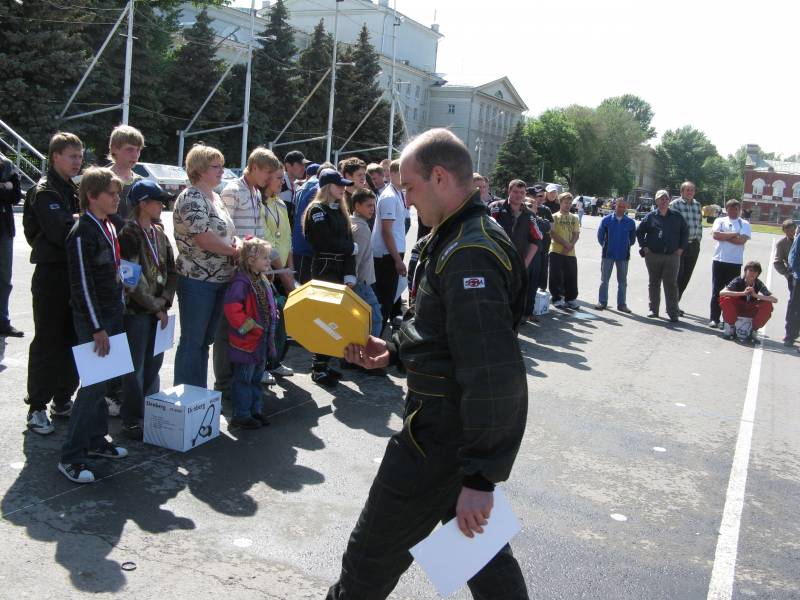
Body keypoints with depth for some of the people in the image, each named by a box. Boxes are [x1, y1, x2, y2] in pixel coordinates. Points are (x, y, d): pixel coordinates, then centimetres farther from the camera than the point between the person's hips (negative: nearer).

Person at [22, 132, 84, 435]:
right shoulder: (44, 192, -10)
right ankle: (37, 407, 7)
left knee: (71, 341, 11)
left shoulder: (74, 189, 15)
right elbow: (61, 232, -22)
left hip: (75, 274, 7)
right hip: (51, 276, -7)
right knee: (47, 342, -2)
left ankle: (63, 400, 22)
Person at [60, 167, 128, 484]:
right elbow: (82, 285, -18)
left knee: (102, 381, 14)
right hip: (93, 319, -8)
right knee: (94, 384, -8)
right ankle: (71, 457, 0)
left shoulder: (109, 226, 11)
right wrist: (96, 328, -18)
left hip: (113, 314, 8)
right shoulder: (83, 233, -16)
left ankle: (95, 440, 26)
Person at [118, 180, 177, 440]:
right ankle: (131, 421, 9)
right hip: (136, 311, -7)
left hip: (157, 309, 7)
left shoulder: (159, 233, 11)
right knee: (135, 367, -1)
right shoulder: (129, 235, -12)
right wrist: (156, 307, -12)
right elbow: (134, 280, -17)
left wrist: (165, 300, -3)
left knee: (154, 362, 14)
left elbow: (171, 270, 11)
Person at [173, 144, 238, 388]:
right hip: (197, 280, -9)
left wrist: (237, 242, -2)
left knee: (205, 340, 15)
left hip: (219, 279, 9)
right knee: (192, 341, 0)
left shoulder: (214, 196, 15)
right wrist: (236, 250, -10)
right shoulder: (191, 198, -13)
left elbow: (226, 231, 20)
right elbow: (205, 239, -22)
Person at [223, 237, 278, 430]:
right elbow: (232, 310, -25)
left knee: (257, 376, 17)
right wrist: (250, 326, -21)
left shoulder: (263, 281, 9)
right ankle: (241, 415, 10)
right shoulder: (241, 282, -20)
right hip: (247, 341, -9)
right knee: (244, 378, 1)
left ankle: (255, 410, 29)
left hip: (262, 340, 9)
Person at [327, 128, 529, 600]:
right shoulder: (463, 237, 10)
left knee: (376, 548, 9)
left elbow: (493, 376, -29)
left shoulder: (469, 253, -24)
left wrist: (480, 477, -25)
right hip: (466, 431, 10)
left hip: (443, 438, -10)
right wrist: (393, 351, 8)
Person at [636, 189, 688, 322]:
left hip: (672, 256, -1)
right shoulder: (650, 216, 5)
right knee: (654, 283, 9)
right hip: (653, 255, 1)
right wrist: (644, 247, 4)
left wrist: (681, 248, 4)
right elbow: (639, 231, 12)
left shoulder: (676, 216, 7)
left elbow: (685, 231, 12)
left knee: (671, 284, -4)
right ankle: (653, 309, 19)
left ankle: (673, 313, -1)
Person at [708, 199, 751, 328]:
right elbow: (715, 234, -9)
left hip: (735, 263, 0)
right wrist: (734, 234, -8)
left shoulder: (744, 224, 7)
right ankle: (714, 319, 7)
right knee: (716, 291, 2)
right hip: (719, 260, 0)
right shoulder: (720, 221, 9)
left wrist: (723, 236, -7)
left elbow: (742, 240, -9)